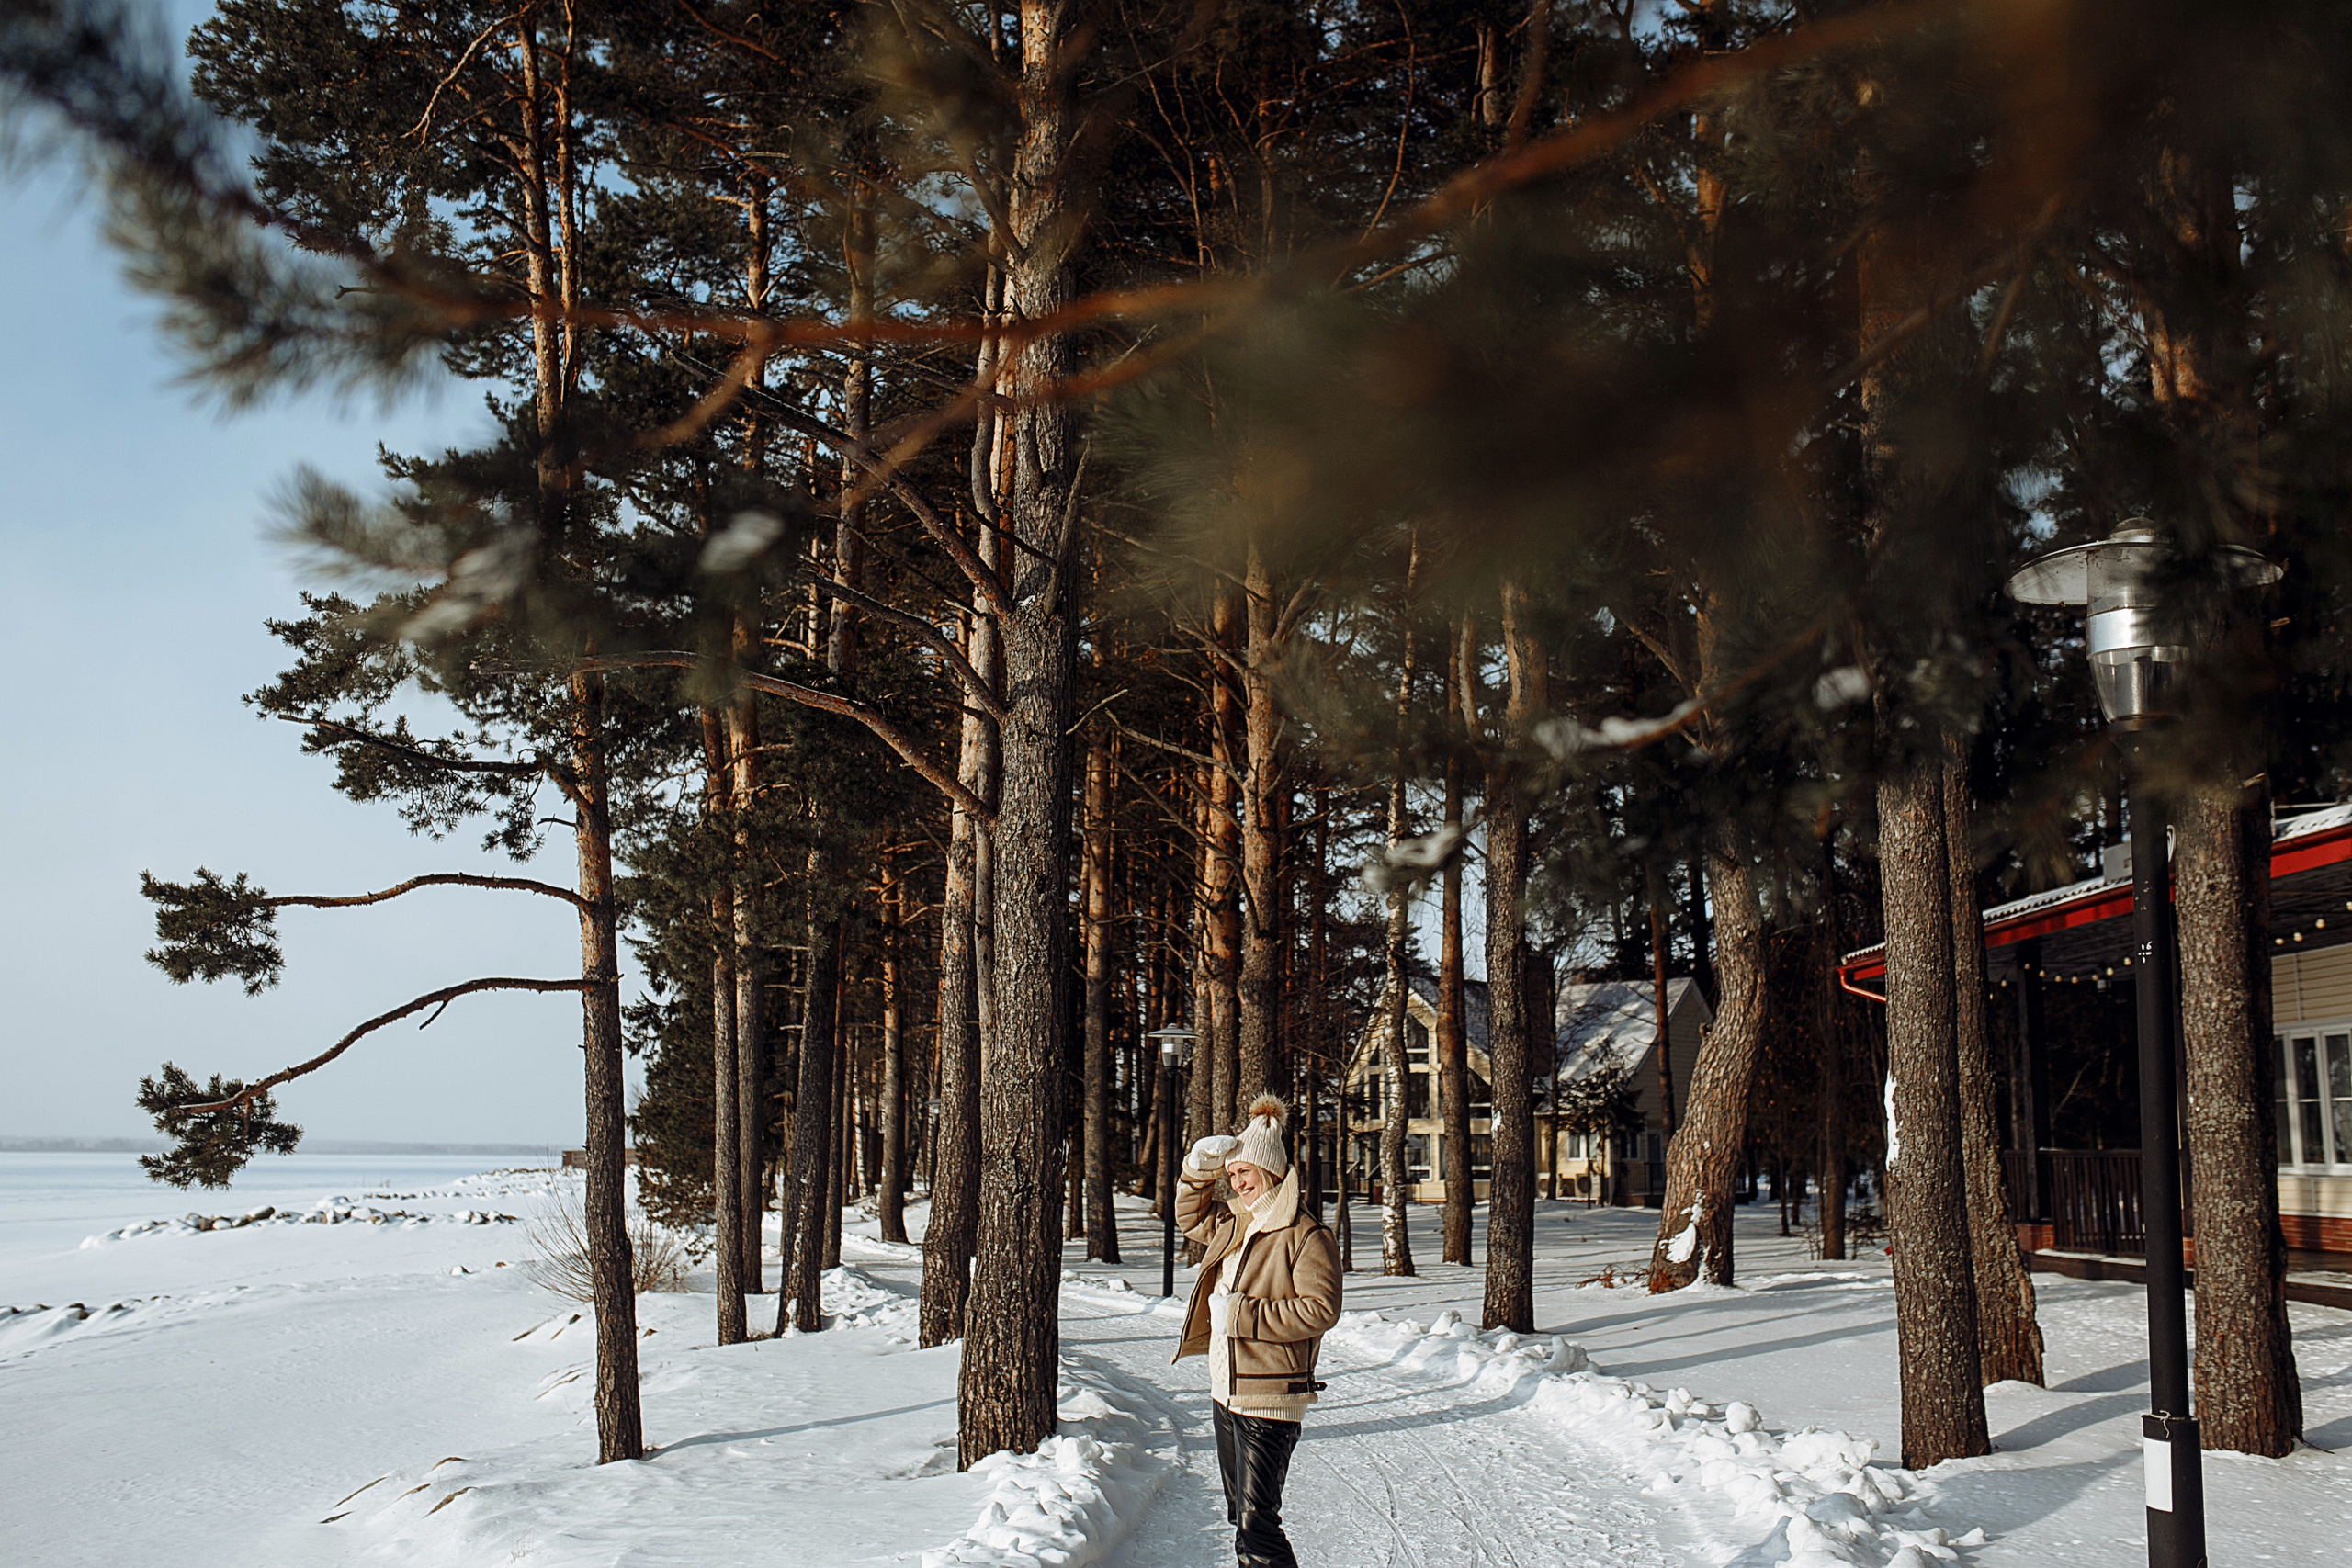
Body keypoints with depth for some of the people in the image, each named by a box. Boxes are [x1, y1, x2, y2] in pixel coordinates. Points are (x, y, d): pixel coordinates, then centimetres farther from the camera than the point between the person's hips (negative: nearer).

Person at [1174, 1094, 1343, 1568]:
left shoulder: (1305, 1234, -14)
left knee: (1256, 1524, -12)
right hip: (1225, 1392, 9)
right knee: (1240, 1515, 18)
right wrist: (1198, 1173, 11)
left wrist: (1243, 1315, -20)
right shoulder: (1231, 1226, 11)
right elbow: (1189, 1217, 31)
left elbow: (1320, 1309, -21)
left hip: (1269, 1400, -9)